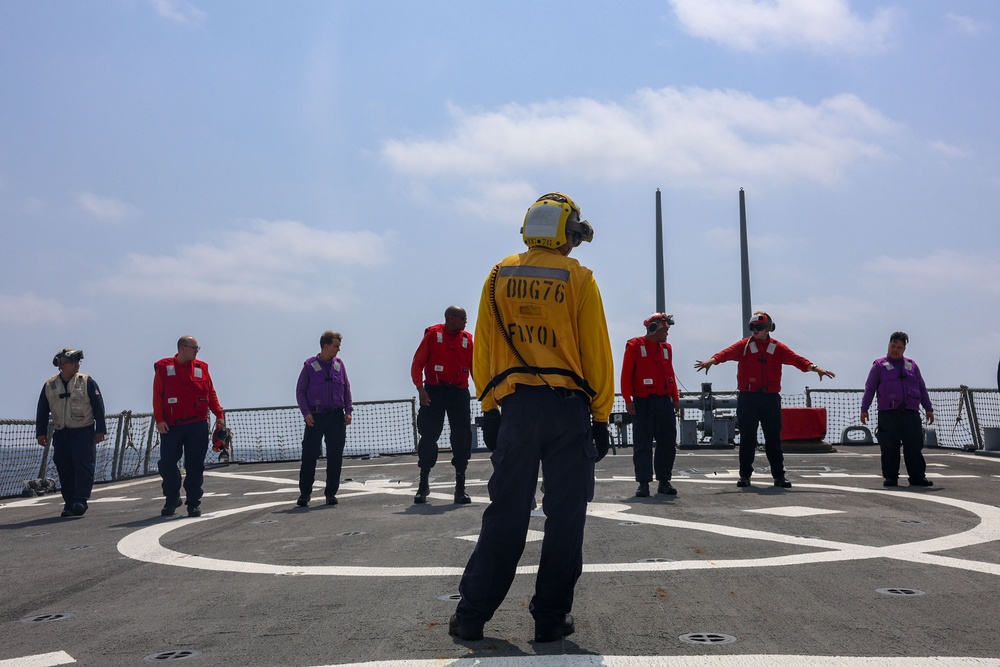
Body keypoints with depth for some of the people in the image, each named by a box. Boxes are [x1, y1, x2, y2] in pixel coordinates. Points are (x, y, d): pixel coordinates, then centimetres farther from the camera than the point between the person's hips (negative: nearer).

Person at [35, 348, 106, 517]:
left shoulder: (87, 382, -1)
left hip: (84, 432, -3)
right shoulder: (49, 385, 7)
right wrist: (41, 432, 9)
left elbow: (98, 407, -1)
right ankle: (69, 504, 14)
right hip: (60, 435, 3)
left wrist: (100, 430, -4)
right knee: (64, 471, 6)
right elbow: (42, 411, 13)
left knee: (84, 468, -10)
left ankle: (80, 501, -8)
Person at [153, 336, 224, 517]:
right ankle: (172, 499, 22)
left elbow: (211, 393, 10)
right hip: (171, 426, -1)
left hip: (197, 425, 1)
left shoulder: (201, 367, 9)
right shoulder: (164, 368, 3)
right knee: (167, 464, 2)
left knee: (195, 465, 2)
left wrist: (219, 414, 0)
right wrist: (159, 419, -9)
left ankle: (194, 503, 11)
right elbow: (157, 395, -1)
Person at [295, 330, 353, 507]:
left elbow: (346, 389, 13)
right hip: (315, 417, -3)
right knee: (309, 455, -3)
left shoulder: (339, 365, 8)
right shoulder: (310, 365, -1)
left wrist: (349, 411, 2)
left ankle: (331, 493, 13)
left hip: (336, 416, 3)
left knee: (335, 456, 4)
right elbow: (300, 391, 1)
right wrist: (306, 412, -9)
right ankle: (304, 494, 6)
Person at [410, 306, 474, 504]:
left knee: (462, 439, 2)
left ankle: (460, 488, 10)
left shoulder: (467, 339, 8)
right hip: (434, 392, -3)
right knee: (428, 437, 1)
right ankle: (423, 484, 14)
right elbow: (417, 363, -4)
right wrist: (420, 388, -14)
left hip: (459, 393, 3)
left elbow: (474, 367, 9)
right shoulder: (433, 334, -2)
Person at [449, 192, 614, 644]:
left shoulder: (499, 276, 7)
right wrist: (601, 416, 4)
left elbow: (484, 349, 7)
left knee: (505, 513, 9)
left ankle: (472, 614, 11)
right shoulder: (578, 279, 0)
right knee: (564, 515, 7)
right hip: (568, 407, -2)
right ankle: (551, 618, 11)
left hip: (516, 406, 3)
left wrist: (488, 409, 13)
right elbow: (596, 353, -2)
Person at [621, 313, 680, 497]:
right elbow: (626, 375, -5)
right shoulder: (634, 346, -3)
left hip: (664, 402, 5)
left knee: (668, 443, 6)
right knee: (643, 444, -2)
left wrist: (675, 398, 11)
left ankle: (664, 481, 16)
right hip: (643, 402, -5)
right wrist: (628, 399, -11)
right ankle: (643, 483, 2)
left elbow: (670, 375, 17)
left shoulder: (666, 348, 13)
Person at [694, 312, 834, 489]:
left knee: (773, 438, 6)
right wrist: (712, 360, -32)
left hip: (771, 399, 1)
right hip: (747, 398, -1)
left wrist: (814, 367, -20)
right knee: (747, 438, 4)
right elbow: (727, 353, -13)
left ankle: (779, 476, 14)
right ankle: (745, 475, 12)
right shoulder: (744, 346, 3)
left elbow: (796, 359, -3)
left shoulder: (778, 348, 7)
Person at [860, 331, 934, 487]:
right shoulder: (879, 365, 8)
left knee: (914, 447, 1)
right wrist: (864, 409, -2)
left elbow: (922, 388, 21)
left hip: (911, 413, 3)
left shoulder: (912, 365, 18)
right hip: (888, 414, -3)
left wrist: (928, 409, 16)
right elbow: (869, 389, 5)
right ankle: (890, 477, 5)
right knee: (889, 448, -2)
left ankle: (918, 477, 8)